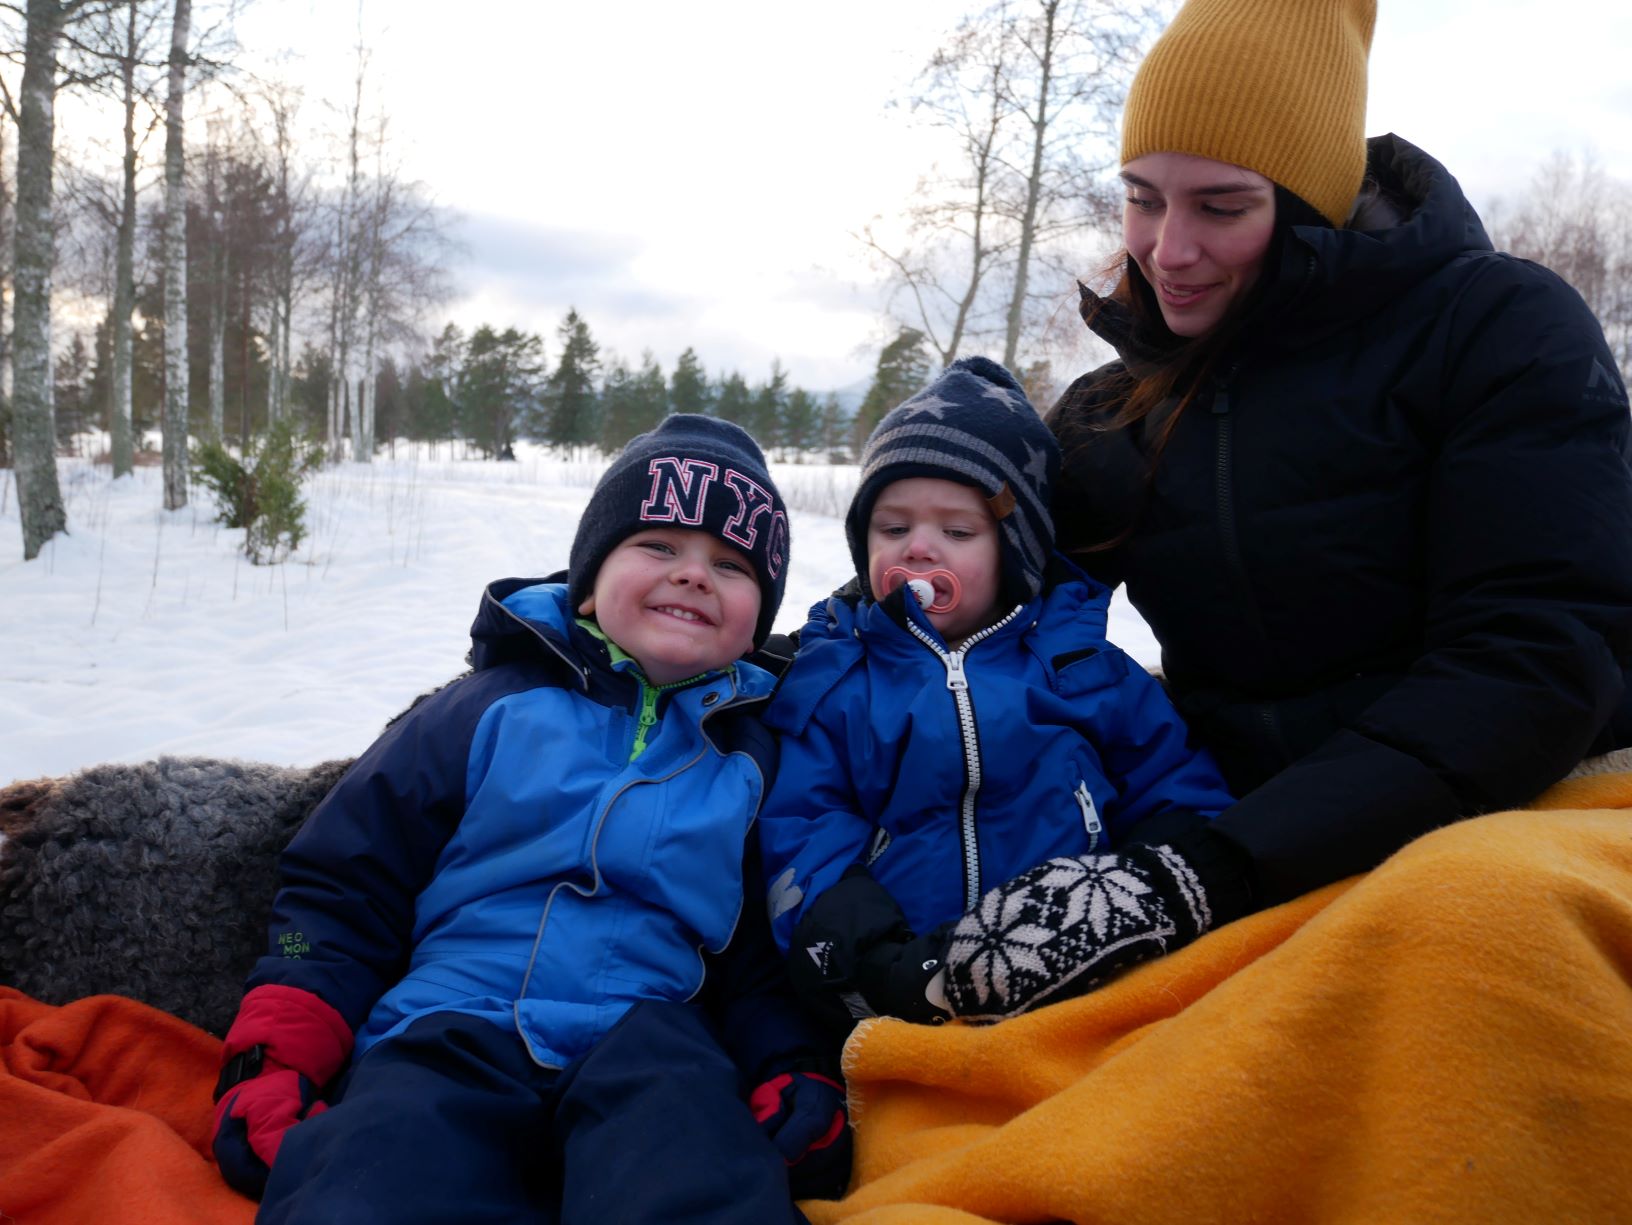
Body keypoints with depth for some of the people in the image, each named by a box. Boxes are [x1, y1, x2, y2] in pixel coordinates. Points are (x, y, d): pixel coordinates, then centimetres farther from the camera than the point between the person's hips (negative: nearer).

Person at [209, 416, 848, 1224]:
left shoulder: (750, 756, 16)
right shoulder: (491, 710, 10)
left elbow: (759, 953, 21)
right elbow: (341, 886, 11)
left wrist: (794, 1070, 2)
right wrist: (272, 1061, 1)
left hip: (644, 1042, 1)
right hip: (446, 1037, 0)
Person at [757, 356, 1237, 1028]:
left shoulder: (1085, 667, 17)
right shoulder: (825, 677, 14)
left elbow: (1181, 794, 18)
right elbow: (797, 833, 5)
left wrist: (1159, 882, -5)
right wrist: (874, 962, -12)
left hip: (1082, 988, 0)